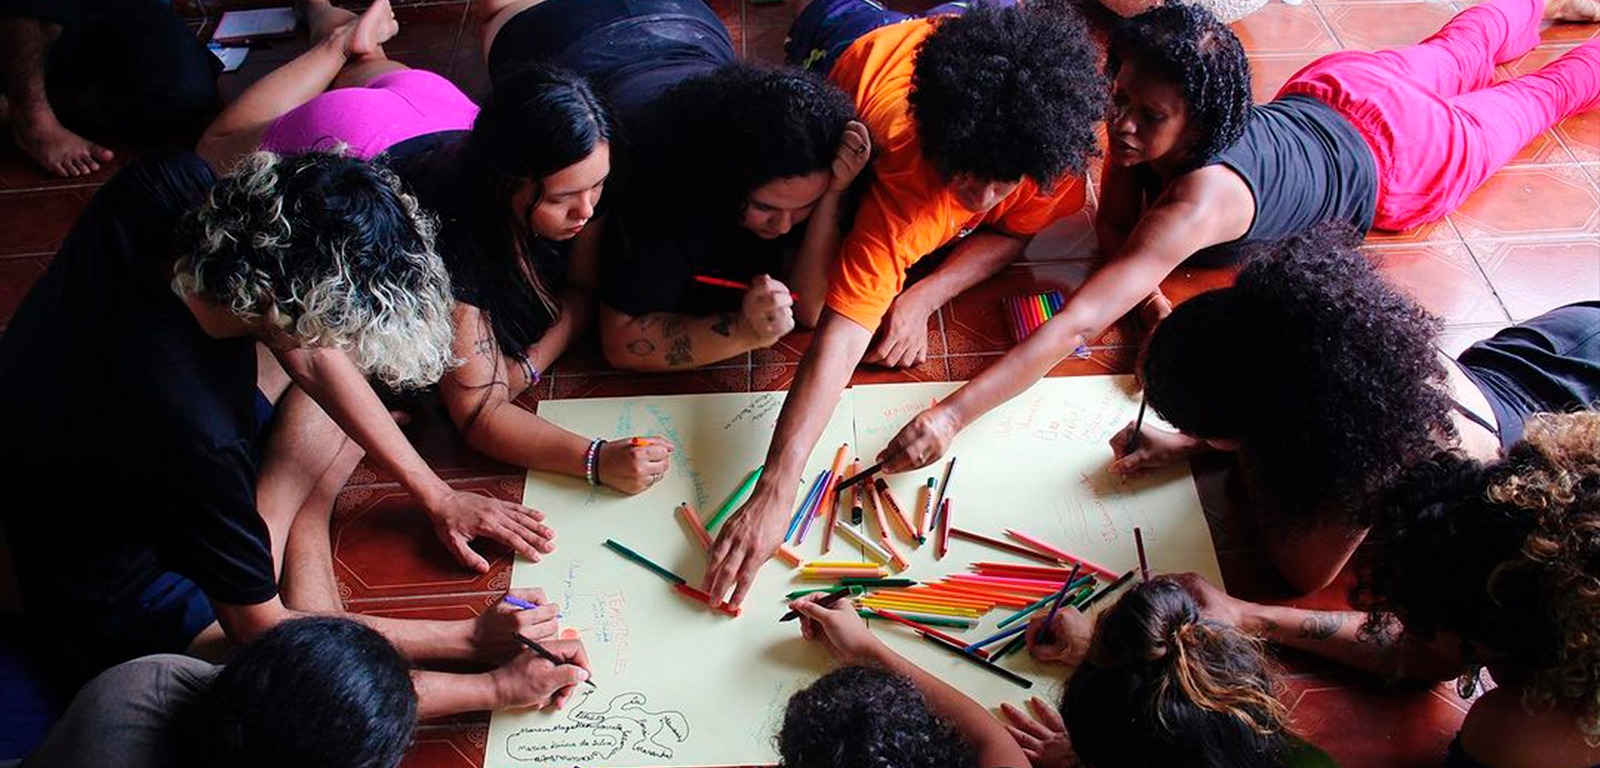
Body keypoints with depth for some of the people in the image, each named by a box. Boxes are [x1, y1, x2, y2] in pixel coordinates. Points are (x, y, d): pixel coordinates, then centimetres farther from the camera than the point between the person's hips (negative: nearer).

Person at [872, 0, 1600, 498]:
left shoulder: (1200, 199, -52)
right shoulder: (1141, 123, -34)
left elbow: (1078, 324, -60)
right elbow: (1114, 224, -16)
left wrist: (951, 416, -67)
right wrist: (1147, 290, -39)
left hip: (1392, 151, -5)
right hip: (1319, 93, 5)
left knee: (1527, 101, 28)